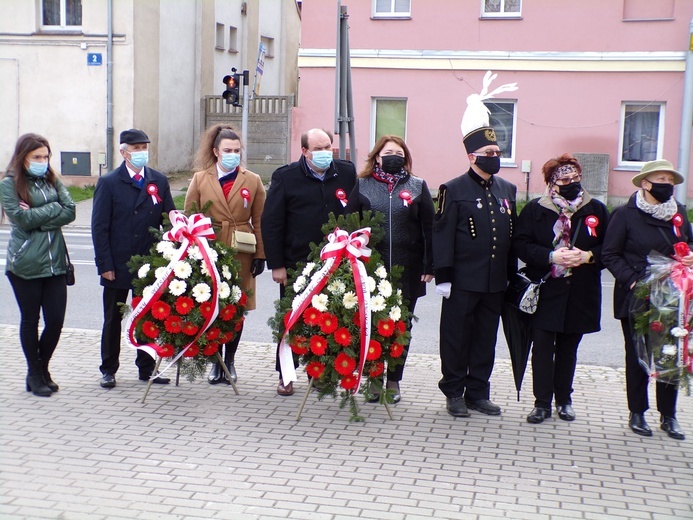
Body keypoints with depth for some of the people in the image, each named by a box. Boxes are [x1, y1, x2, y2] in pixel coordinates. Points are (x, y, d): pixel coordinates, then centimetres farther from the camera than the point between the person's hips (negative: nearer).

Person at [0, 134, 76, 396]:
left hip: (55, 263, 4)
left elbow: (70, 211, -2)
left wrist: (37, 217, -12)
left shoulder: (52, 181, 11)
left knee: (56, 320, 2)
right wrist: (53, 208, -6)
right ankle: (34, 374, 22)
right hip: (25, 264, -4)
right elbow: (21, 218, -13)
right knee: (30, 320, 7)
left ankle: (43, 369, 24)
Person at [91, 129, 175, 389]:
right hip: (118, 265, -2)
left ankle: (147, 368, 22)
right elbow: (99, 227, -5)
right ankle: (108, 370, 20)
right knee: (113, 319, 9)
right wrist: (105, 265, -10)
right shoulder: (108, 182, -3)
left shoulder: (159, 181, 6)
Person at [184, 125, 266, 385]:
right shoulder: (200, 179, 6)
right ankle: (215, 363, 16)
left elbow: (258, 222, 6)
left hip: (241, 255, 0)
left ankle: (229, 362, 19)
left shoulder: (253, 181, 7)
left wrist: (260, 255, 1)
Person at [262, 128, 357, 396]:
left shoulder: (347, 173, 2)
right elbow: (271, 222, -5)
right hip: (296, 263, -1)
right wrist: (276, 264, -9)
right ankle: (286, 375, 22)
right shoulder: (285, 177, -5)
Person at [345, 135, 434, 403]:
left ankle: (393, 381, 18)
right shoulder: (363, 185, 5)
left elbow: (429, 227, 3)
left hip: (407, 269, 1)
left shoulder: (418, 187, 5)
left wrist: (429, 265, -3)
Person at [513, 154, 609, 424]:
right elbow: (520, 245, -5)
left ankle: (564, 399, 25)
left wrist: (588, 256, -14)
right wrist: (551, 256, -18)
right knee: (542, 347, -1)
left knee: (568, 348, 12)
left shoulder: (596, 209, 4)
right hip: (545, 292, -2)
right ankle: (542, 402, 8)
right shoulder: (535, 209, -1)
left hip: (580, 294, 2)